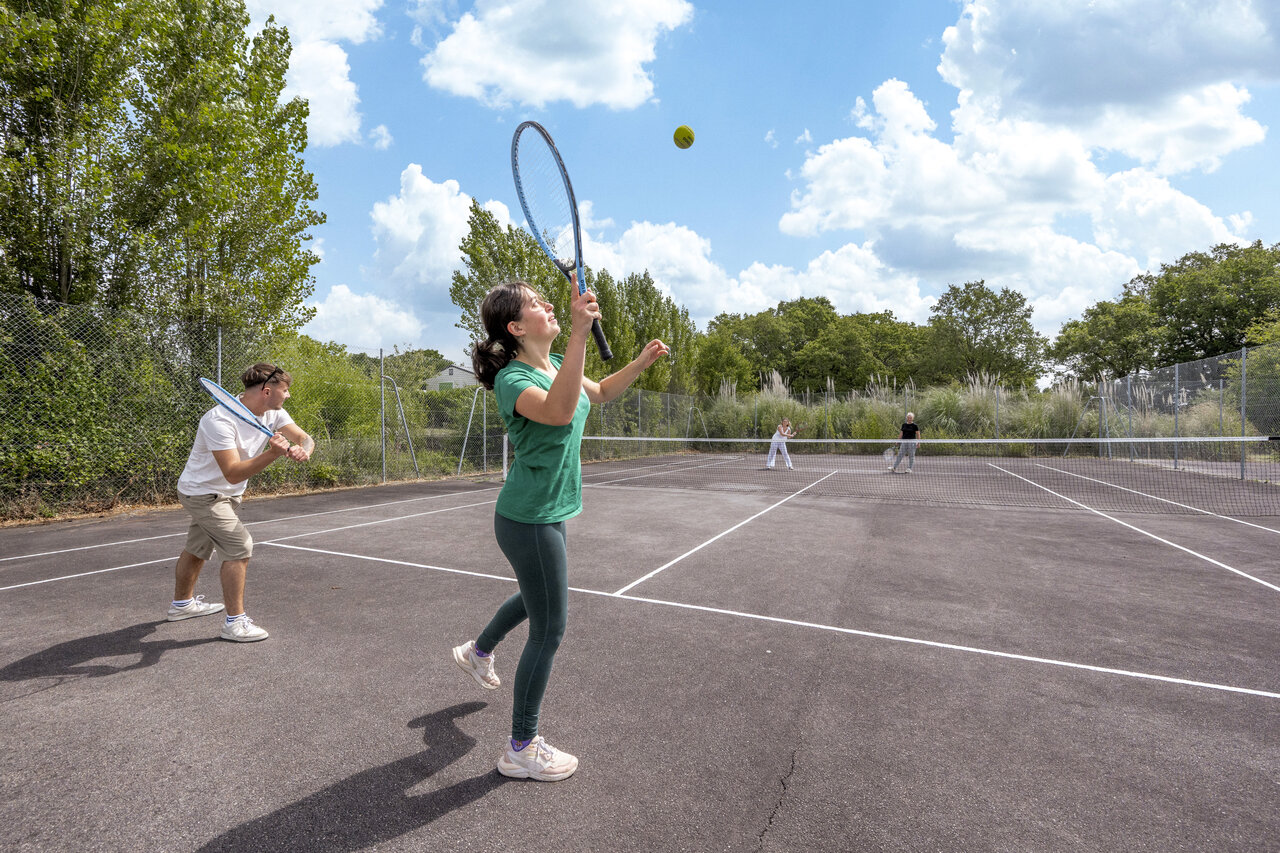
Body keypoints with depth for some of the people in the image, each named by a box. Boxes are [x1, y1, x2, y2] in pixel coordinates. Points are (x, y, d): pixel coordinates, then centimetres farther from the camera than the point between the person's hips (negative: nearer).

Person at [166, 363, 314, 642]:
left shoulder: (273, 413, -9)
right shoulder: (219, 420, -32)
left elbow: (304, 438, -15)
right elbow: (233, 473, -36)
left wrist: (302, 449, -38)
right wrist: (273, 453, -48)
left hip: (227, 494, 8)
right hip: (202, 492, -8)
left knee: (197, 549, 25)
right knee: (240, 546, -16)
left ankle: (182, 603, 46)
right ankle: (235, 622, -7)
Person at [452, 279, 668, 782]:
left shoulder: (555, 363, 4)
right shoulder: (512, 379, -22)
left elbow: (600, 392, 20)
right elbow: (559, 411, -44)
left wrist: (641, 363, 5)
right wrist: (579, 333, -48)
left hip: (545, 514, 9)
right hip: (530, 519, -9)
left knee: (537, 596, 32)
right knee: (549, 630, 1)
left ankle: (478, 652, 58)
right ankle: (522, 750, 20)